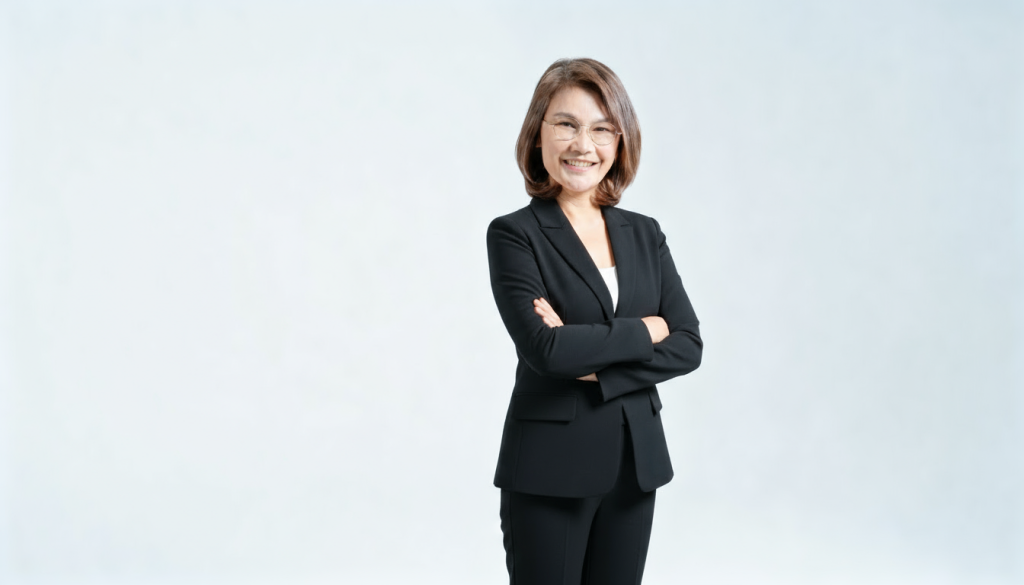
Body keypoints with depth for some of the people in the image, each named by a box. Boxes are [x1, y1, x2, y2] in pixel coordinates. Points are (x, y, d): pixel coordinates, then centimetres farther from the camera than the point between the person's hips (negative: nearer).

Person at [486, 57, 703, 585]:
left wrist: (593, 363, -13)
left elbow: (688, 346, 0)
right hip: (550, 473, -4)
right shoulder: (514, 235, -6)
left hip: (636, 465, 5)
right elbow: (544, 349, -19)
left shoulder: (644, 234, 9)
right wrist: (643, 332, -8)